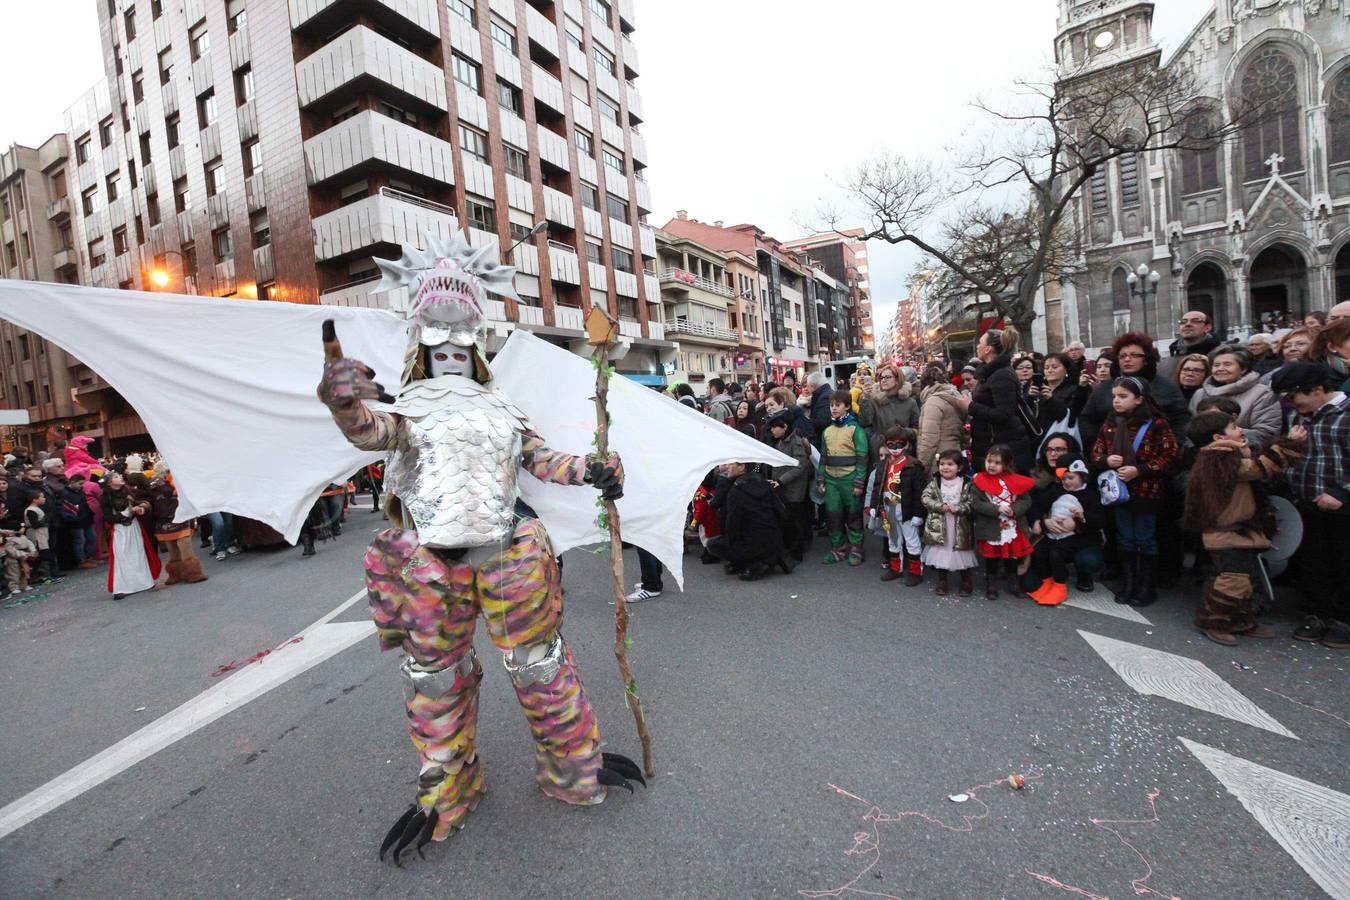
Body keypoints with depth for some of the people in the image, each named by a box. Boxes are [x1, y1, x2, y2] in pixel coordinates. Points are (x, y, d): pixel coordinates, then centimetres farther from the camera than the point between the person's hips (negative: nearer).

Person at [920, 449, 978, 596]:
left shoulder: (966, 484, -4)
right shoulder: (934, 482, 0)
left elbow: (971, 504, -8)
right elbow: (926, 498, -7)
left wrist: (956, 508, -21)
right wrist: (941, 506, -18)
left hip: (959, 528, -1)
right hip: (939, 526, 1)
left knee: (962, 555, 10)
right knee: (940, 554, 10)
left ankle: (966, 583, 28)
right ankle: (942, 582, 27)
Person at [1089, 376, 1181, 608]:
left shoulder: (1156, 424, -12)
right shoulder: (1109, 425, 4)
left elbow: (1170, 454, -13)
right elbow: (1096, 454, 9)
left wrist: (1139, 470, -20)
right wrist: (1106, 460, -13)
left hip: (1146, 491, -4)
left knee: (1146, 540, 8)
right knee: (1125, 539, 14)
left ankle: (1147, 586, 21)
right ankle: (1130, 583, 25)